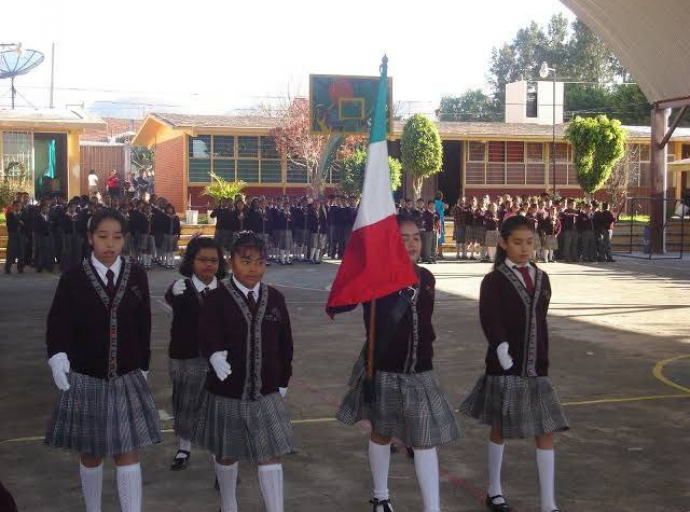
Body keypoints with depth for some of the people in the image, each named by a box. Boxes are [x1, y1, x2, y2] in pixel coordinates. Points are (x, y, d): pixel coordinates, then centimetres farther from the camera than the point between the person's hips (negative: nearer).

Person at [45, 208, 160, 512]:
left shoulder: (137, 276, -1)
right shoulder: (73, 278, -6)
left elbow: (144, 325, 5)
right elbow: (58, 322, -8)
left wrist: (143, 366, 8)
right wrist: (57, 355, -25)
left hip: (127, 378, 1)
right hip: (85, 378, 0)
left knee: (127, 453, 0)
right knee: (90, 453, 12)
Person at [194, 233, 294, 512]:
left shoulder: (275, 298, 1)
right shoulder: (217, 298, -9)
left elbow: (285, 344, 8)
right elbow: (208, 334, -25)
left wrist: (283, 381, 9)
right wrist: (215, 355, -45)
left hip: (267, 393, 2)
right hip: (226, 392, -1)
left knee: (271, 456, 1)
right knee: (227, 454, 16)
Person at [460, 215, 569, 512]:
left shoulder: (541, 279, 8)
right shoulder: (494, 281, -9)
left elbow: (540, 322, 13)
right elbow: (490, 320, -21)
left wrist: (542, 361, 11)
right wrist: (502, 351, -34)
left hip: (535, 369, 5)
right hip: (505, 369, -5)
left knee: (546, 432, 2)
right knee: (500, 429, 9)